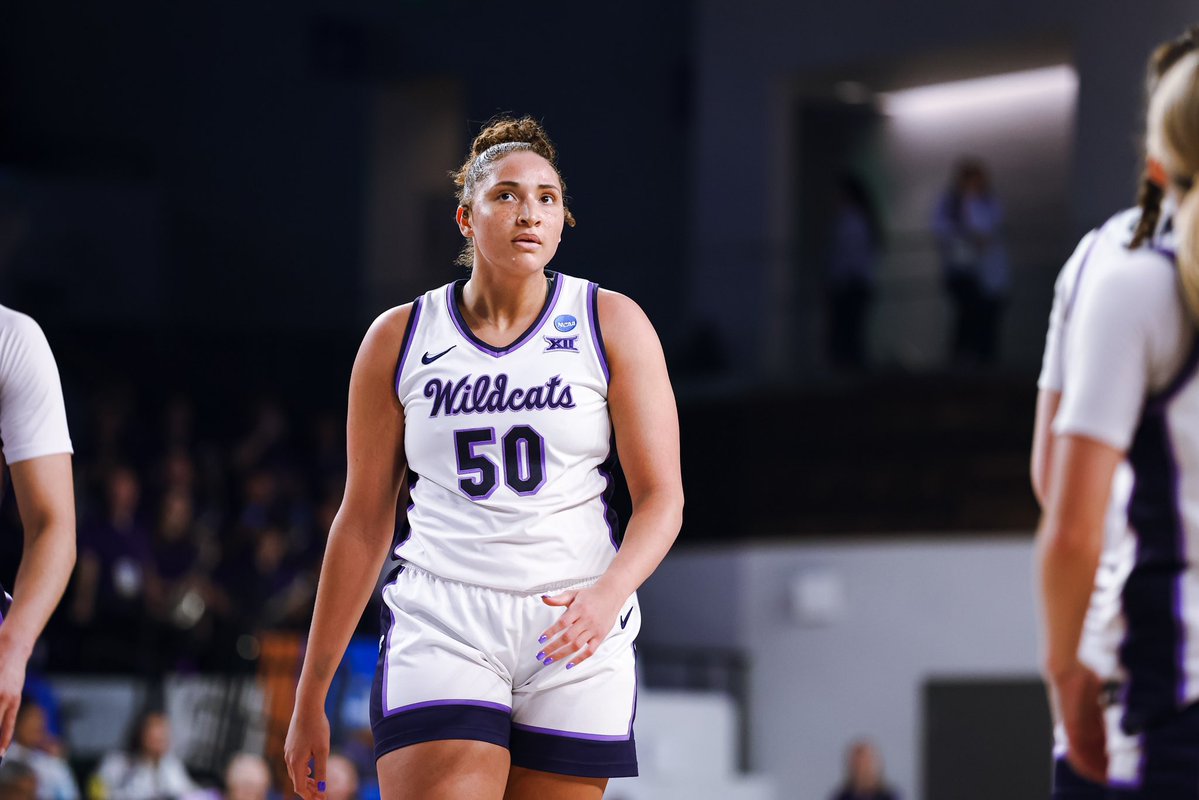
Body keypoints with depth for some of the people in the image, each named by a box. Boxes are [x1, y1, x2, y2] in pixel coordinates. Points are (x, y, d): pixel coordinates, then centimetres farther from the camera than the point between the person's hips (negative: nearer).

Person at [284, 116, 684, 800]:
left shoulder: (612, 325, 4)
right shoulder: (399, 339, 6)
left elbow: (662, 496, 1)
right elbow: (364, 521, 10)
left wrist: (609, 592, -21)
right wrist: (310, 698, 10)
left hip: (575, 636, 1)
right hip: (440, 631, -1)